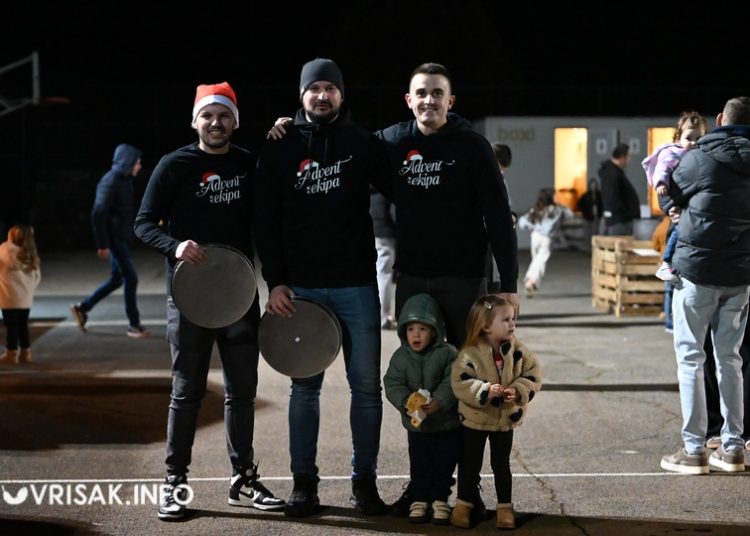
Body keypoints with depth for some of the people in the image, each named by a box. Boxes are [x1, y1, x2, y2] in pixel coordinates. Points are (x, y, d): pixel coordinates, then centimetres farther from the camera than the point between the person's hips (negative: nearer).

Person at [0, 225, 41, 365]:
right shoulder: (30, 254, 7)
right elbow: (37, 276, 10)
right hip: (26, 298, 6)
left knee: (11, 326, 1)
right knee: (23, 325, 14)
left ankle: (12, 354, 5)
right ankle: (25, 353, 19)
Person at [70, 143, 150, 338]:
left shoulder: (124, 180, 12)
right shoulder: (110, 182, -17)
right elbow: (98, 214, -21)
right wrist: (102, 245, -21)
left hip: (121, 238, 9)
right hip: (114, 239, -9)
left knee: (117, 279, 15)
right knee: (131, 278, -6)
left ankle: (82, 308, 26)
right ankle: (134, 325, 2)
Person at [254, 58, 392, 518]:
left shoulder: (363, 144, 4)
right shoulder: (280, 149, 4)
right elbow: (266, 221, 3)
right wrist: (275, 282, -4)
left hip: (357, 285, 0)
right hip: (300, 287, 0)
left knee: (366, 386, 4)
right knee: (305, 386, 6)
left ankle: (365, 480, 15)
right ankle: (305, 482, 15)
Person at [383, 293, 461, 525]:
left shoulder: (447, 353, -11)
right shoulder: (400, 356, -4)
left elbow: (453, 382, -16)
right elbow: (393, 384, -8)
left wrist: (439, 402, -28)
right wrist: (405, 401, -25)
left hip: (447, 423, -1)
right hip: (416, 424, 2)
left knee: (444, 464, 7)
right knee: (419, 465, 8)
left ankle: (440, 499, 20)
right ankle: (419, 499, 20)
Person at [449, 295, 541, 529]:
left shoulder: (518, 351, -6)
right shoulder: (470, 354, -18)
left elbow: (533, 376, -4)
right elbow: (461, 383, -21)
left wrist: (518, 391, -21)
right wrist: (486, 391, -31)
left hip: (505, 419, 3)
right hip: (475, 419, -2)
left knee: (501, 464, 12)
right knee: (470, 464, 10)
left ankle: (505, 507, 23)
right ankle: (464, 504, 24)